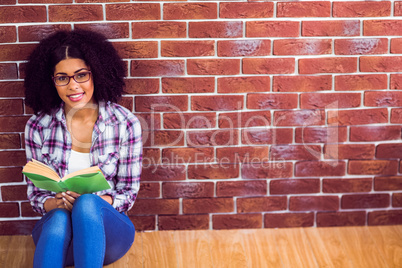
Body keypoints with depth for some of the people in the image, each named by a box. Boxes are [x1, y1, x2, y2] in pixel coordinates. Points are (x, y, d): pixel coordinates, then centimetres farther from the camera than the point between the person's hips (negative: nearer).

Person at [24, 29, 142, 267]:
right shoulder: (38, 127, -1)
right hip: (55, 229, 1)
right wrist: (56, 203, -19)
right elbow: (35, 194, 5)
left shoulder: (125, 123, -5)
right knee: (59, 218, -36)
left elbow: (129, 193, -1)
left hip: (108, 229, -1)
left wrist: (88, 203, -21)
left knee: (87, 203, -36)